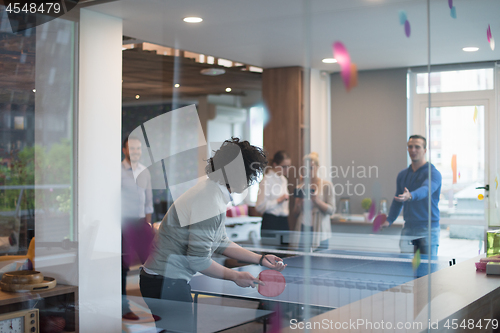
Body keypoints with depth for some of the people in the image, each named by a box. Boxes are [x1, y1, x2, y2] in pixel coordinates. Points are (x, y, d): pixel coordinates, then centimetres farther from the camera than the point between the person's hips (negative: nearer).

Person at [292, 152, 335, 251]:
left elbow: (331, 210, -4)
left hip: (319, 233, -3)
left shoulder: (327, 185, 0)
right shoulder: (300, 187, 11)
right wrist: (298, 203, -5)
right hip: (302, 231, 3)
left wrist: (317, 201, -18)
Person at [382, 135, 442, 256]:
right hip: (408, 229, 5)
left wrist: (410, 196, -48)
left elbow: (426, 190, -28)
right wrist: (389, 220, 7)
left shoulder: (433, 173, -7)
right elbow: (397, 200, 20)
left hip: (428, 229, -5)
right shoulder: (402, 175, 13)